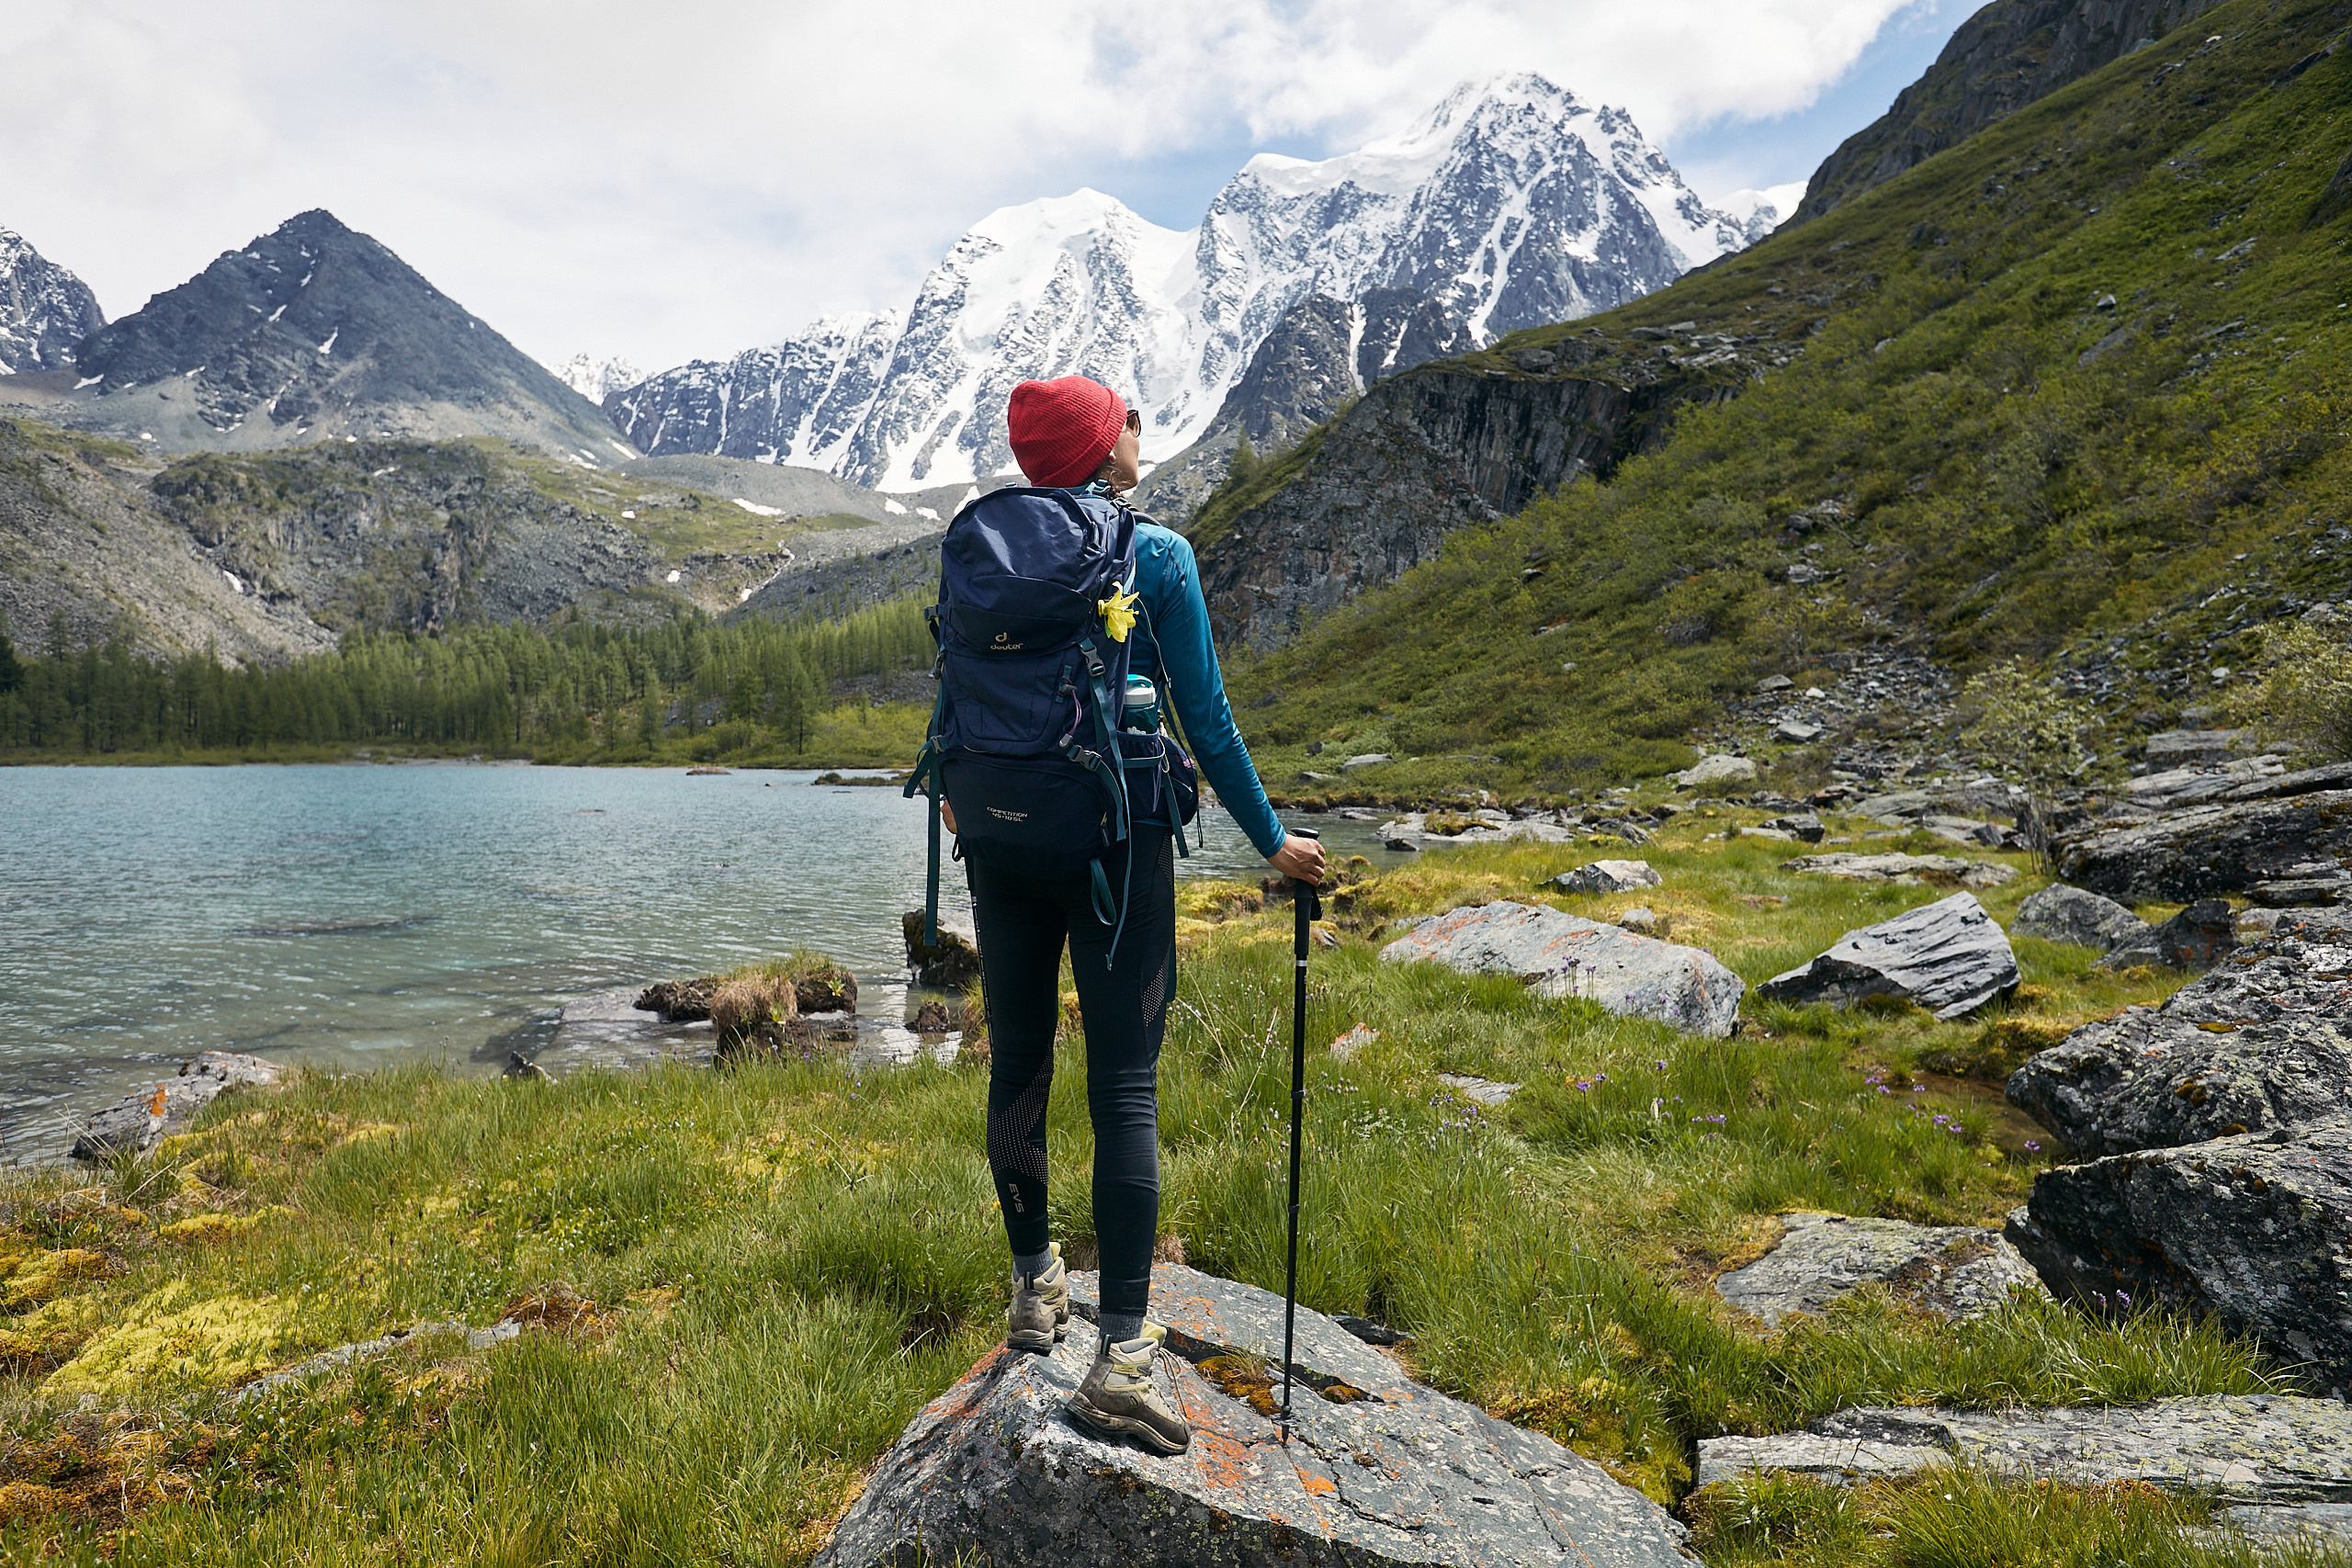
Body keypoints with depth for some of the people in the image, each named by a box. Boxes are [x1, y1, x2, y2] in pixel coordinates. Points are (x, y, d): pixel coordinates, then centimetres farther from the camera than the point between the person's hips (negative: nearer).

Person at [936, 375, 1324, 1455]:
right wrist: (1270, 839, 4)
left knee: (1016, 1067, 15)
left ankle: (1034, 1287, 30)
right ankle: (1120, 1354, -3)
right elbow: (1205, 717, -6)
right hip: (1117, 839, -4)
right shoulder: (1159, 557, -7)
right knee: (1124, 1086, -2)